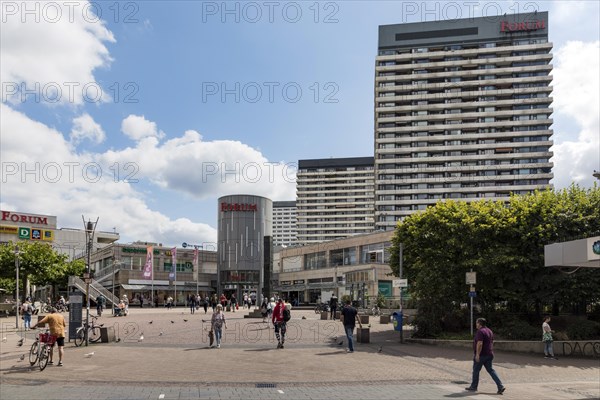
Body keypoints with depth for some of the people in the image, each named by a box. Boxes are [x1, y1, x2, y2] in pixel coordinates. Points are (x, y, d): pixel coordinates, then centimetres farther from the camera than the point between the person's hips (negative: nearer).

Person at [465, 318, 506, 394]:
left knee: (476, 370, 5)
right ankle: (500, 386, -1)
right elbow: (492, 343, 20)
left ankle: (473, 387, 15)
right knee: (491, 370, 9)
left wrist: (477, 354, -23)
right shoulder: (489, 331, 14)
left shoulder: (480, 331, -16)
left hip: (481, 355, -9)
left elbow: (480, 344, -24)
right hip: (489, 355, 9)